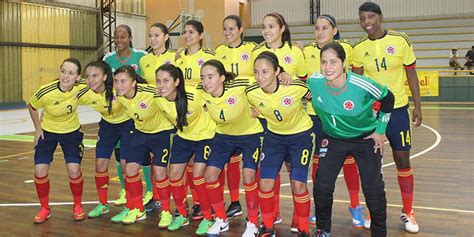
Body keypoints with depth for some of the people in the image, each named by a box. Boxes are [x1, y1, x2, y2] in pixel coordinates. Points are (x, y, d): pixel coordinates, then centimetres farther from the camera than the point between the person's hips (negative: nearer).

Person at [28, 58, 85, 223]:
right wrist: (38, 128, -4)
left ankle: (78, 206, 16)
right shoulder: (46, 92, -29)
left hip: (72, 131, 0)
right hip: (47, 132, 0)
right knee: (40, 170, -7)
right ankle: (44, 208, 16)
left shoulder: (79, 88, -25)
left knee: (74, 170, -9)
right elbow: (31, 107, -7)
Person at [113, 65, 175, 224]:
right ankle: (137, 210, 19)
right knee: (130, 168, 1)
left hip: (163, 131, -6)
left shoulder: (151, 93, -32)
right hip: (141, 132, 6)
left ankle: (166, 211, 14)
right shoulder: (119, 97, -13)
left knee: (159, 172, -8)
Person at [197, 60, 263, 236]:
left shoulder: (238, 87, -30)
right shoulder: (201, 93, -19)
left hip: (250, 134, -4)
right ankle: (221, 220, 16)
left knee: (248, 177, -15)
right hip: (223, 135, 4)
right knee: (210, 175, -4)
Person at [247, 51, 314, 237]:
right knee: (265, 183, -1)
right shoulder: (251, 93, -21)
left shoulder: (296, 87, -29)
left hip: (301, 135, -3)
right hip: (274, 135, 3)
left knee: (298, 184, -6)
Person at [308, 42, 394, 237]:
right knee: (322, 186, -2)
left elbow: (388, 99, -10)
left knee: (373, 189, -3)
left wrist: (380, 130, -6)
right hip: (333, 139, 2)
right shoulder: (314, 82, -22)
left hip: (366, 139, -2)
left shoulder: (362, 85, -28)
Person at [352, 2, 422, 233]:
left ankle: (408, 212, 19)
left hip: (397, 109, -1)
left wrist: (418, 106, -1)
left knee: (402, 159, 4)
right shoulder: (358, 48, -1)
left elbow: (411, 74, 0)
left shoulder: (400, 40, -6)